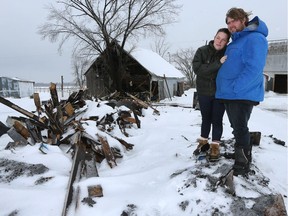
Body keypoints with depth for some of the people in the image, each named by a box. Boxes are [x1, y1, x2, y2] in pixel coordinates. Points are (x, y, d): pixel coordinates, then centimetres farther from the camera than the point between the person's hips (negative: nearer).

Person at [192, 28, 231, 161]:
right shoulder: (202, 51, -7)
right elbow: (197, 68, -21)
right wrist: (218, 64, -28)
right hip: (204, 92, 1)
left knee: (217, 120, 5)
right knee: (206, 119, 14)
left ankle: (215, 146, 18)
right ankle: (203, 143, 30)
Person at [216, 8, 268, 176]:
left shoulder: (255, 38, -10)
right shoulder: (234, 43, 20)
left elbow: (253, 69, -22)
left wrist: (234, 89, -23)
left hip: (242, 95, -9)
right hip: (230, 94, 9)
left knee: (240, 130, -4)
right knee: (238, 129, 17)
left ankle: (242, 166, 8)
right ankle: (244, 157, 31)